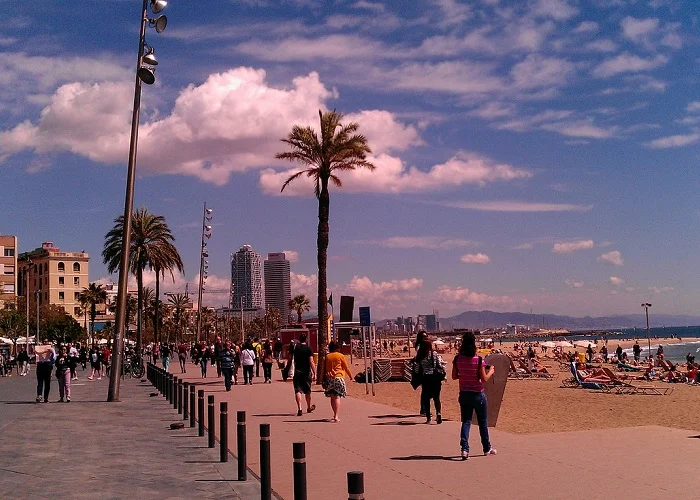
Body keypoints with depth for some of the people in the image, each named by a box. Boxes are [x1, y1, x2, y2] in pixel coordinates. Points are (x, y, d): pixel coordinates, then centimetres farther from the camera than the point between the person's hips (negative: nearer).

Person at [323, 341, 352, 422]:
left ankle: (335, 414, 24)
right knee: (337, 397, -6)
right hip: (338, 377, -3)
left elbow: (324, 369, 9)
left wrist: (323, 379, 16)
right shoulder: (340, 356, -1)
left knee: (332, 397, 14)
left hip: (329, 378, 3)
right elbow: (346, 367, 4)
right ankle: (336, 416, -15)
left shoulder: (327, 357, 7)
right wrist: (351, 376, 18)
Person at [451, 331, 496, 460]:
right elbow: (484, 379, -13)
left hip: (464, 394, 3)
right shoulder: (478, 360, -18)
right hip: (478, 395, -3)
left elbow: (454, 376, 2)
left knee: (466, 421, 7)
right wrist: (491, 371, 4)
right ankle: (487, 449, 28)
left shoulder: (458, 359, -7)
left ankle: (464, 448, -10)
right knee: (483, 422, 14)